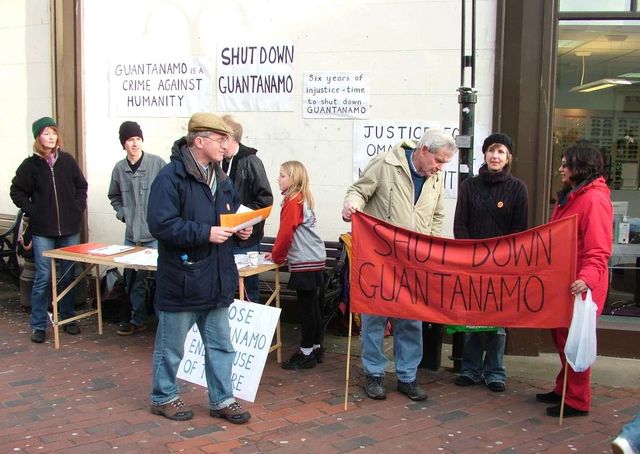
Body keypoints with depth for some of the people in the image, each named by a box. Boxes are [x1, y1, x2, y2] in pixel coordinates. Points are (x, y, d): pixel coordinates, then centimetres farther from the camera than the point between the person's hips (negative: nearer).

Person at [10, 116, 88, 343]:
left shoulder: (67, 160, 3)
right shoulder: (31, 164, -3)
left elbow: (81, 186, 13)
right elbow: (17, 192, 5)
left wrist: (78, 208, 2)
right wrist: (31, 211, -4)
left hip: (70, 229, 3)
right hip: (43, 231, -2)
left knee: (68, 275, 10)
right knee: (43, 277, -2)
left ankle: (67, 318, 24)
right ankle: (38, 325, 8)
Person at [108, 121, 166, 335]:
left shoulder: (157, 163, -7)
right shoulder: (119, 168, 5)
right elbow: (114, 196, 21)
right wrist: (122, 213, 6)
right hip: (131, 235, 4)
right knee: (133, 279, 12)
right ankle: (137, 319, 27)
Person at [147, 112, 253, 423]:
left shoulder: (221, 179, 11)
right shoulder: (171, 176, -16)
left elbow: (231, 214, 23)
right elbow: (161, 224, -24)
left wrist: (240, 229, 1)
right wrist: (205, 233, -24)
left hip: (217, 279, 8)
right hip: (182, 279, -7)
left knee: (220, 344, 14)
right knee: (171, 345, 10)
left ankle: (222, 400, 26)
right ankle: (163, 397, 28)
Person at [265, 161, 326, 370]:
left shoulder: (293, 202, -13)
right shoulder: (303, 199, 14)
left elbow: (285, 233, -13)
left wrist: (276, 256, 1)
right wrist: (278, 254, 21)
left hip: (305, 263, -9)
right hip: (315, 260, 9)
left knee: (308, 308, -3)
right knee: (313, 307, 14)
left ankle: (306, 354, 3)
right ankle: (316, 349, 22)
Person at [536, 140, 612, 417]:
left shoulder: (595, 199, -17)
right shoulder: (569, 196, 15)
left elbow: (599, 250, -24)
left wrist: (587, 278, -37)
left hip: (577, 287, -9)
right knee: (561, 335, 17)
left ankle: (577, 401, 12)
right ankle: (564, 390, 31)